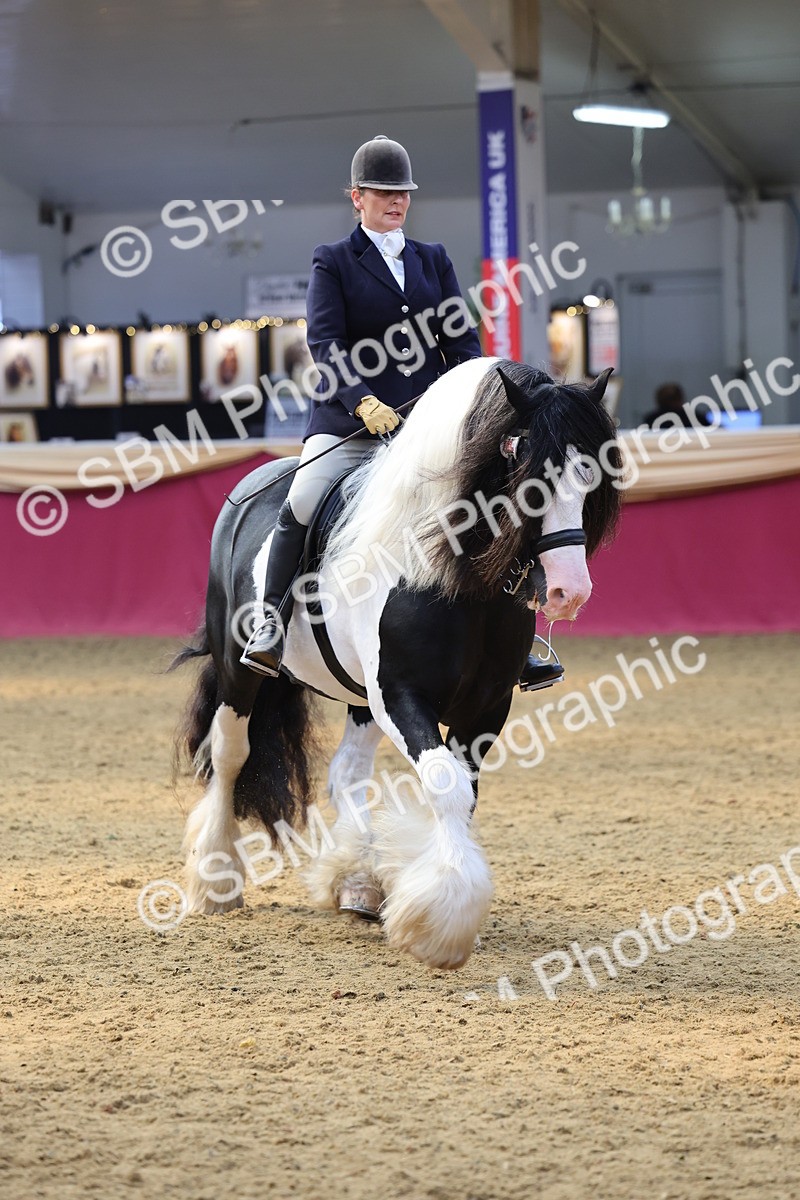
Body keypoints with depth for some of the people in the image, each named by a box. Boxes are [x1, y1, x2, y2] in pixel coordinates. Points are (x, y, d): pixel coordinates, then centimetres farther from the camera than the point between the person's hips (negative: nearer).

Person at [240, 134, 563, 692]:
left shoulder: (434, 260, 16)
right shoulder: (333, 262, 4)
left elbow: (462, 340, 10)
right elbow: (324, 342, -8)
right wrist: (362, 401, -25)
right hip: (348, 418, -3)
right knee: (301, 506, -23)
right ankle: (271, 630, -7)